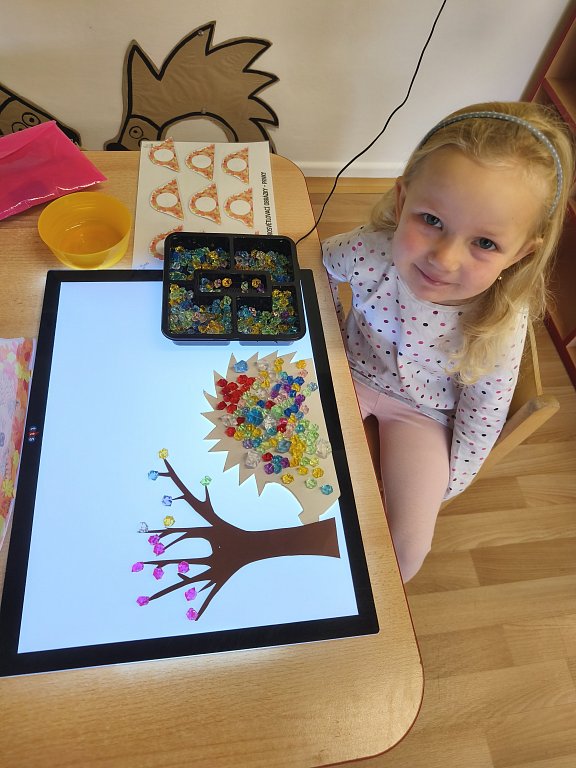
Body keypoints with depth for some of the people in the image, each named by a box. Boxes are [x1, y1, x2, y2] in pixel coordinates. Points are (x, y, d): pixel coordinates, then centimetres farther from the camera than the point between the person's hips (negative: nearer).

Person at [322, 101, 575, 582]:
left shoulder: (502, 329, -30)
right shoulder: (371, 251, -29)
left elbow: (483, 414, -13)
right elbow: (320, 262, -4)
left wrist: (449, 481, -4)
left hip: (422, 411, -1)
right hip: (352, 371, 2)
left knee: (409, 543, -7)